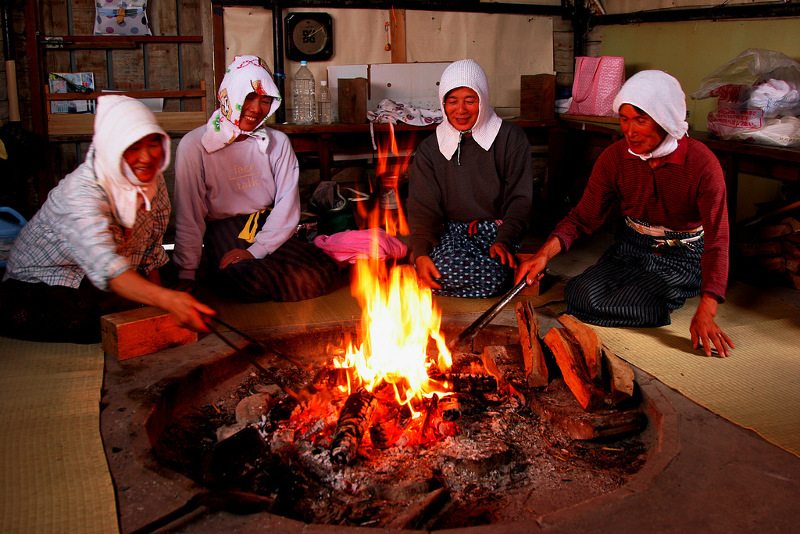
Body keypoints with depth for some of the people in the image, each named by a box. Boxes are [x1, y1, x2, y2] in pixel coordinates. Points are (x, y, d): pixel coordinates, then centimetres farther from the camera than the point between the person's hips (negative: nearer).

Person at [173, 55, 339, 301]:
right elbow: (188, 214, -4)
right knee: (253, 283, -33)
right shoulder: (195, 145, -6)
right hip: (224, 234, -3)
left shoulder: (278, 143, 3)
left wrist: (256, 250, -14)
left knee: (311, 279, -24)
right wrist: (187, 273, -4)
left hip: (270, 230, 3)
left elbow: (287, 207, -1)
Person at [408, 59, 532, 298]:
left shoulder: (511, 138, 3)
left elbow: (520, 198, 0)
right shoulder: (430, 150, 8)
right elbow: (422, 208, 0)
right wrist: (420, 253, -18)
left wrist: (504, 240, -18)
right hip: (452, 231, 1)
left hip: (497, 230, -1)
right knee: (447, 266, -34)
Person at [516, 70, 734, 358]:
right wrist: (545, 252, -26)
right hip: (629, 247, 4)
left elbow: (717, 240, -22)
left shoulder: (702, 163, -20)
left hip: (680, 258, -4)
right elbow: (584, 217, -6)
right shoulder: (615, 157, -8)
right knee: (580, 294, -21)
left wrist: (706, 312, -34)